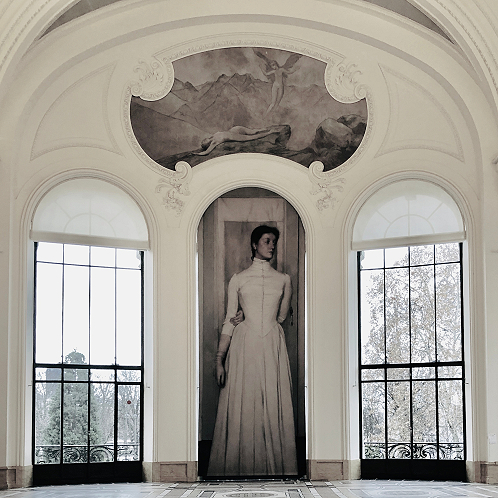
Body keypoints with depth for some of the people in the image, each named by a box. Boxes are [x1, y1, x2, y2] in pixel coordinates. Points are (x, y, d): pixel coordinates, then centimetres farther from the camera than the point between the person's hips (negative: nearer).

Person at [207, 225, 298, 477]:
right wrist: (220, 359, -1)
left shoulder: (283, 280, 11)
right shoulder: (238, 279, 7)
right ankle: (239, 467, 3)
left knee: (274, 407, -2)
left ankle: (275, 465, 3)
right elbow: (229, 321, 6)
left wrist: (247, 317, 5)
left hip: (273, 346, 1)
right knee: (242, 407, -3)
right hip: (244, 346, -1)